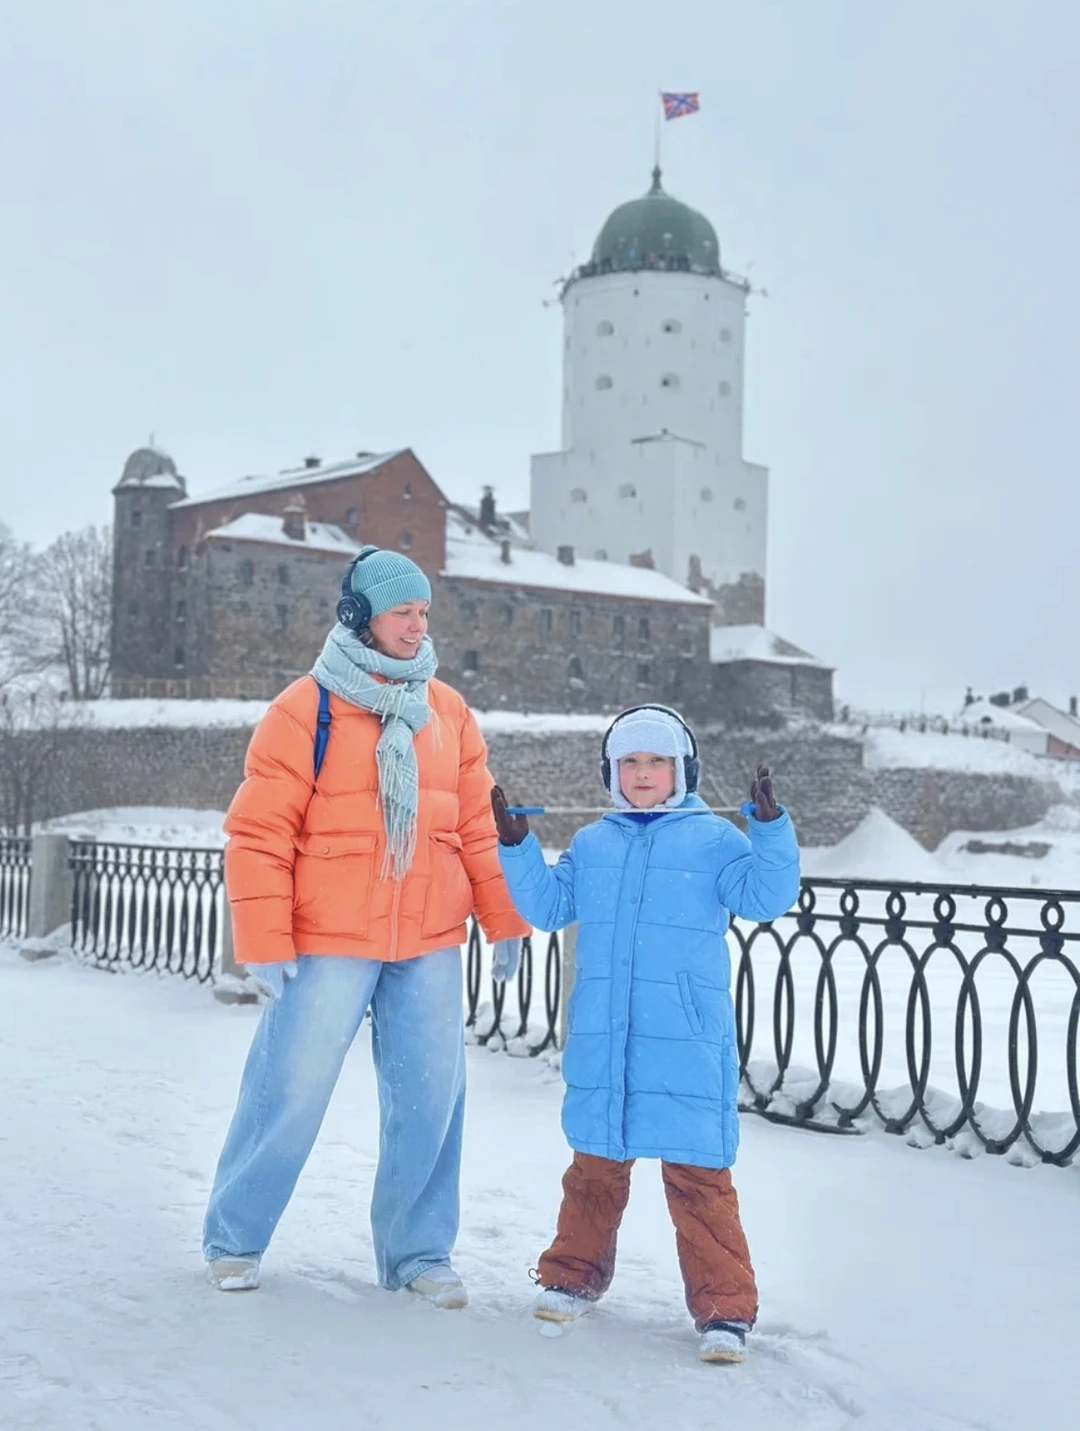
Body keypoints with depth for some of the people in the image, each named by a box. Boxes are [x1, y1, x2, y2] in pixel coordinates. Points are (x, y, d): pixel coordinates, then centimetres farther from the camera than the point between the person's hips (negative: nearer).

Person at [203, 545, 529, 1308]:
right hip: (328, 944, -4)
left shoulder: (448, 712, 8)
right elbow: (258, 834, -8)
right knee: (290, 1091, 3)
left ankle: (418, 1250, 23)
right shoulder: (306, 710, -8)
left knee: (431, 1096, 7)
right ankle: (235, 1239, 24)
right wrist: (265, 944, -11)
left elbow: (479, 826, 11)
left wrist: (505, 920, 9)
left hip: (431, 945, 4)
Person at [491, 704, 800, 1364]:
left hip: (686, 1043, -4)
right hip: (601, 1041, 4)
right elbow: (548, 905, 12)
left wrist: (771, 830, -23)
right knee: (595, 1166, 16)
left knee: (698, 1174, -3)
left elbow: (765, 895, -9)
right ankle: (574, 1275, 32)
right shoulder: (591, 844, 13)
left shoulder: (712, 838, 1)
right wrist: (518, 848, 1)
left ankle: (725, 1307, 6)